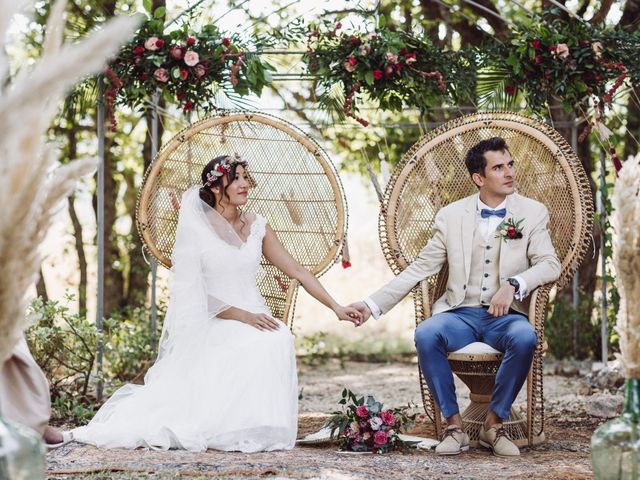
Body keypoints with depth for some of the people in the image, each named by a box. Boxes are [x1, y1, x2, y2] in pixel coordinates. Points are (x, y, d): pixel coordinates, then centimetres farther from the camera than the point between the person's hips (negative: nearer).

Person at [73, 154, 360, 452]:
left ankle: (258, 426, -20)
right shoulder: (195, 229, -2)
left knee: (280, 339, -32)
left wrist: (336, 308, 3)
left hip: (254, 315, 4)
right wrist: (242, 315, -17)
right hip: (211, 324, -4)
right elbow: (194, 294, -7)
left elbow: (297, 271, 11)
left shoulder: (257, 227, 11)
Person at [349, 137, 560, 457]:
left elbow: (550, 264, -2)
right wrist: (374, 304, 1)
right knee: (425, 335, -32)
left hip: (506, 315, -1)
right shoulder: (451, 215, 10)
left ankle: (494, 424, -16)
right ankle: (454, 425, -19)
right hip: (460, 314, 1)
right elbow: (420, 268, 10)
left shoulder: (533, 212, 7)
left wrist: (513, 284, -22)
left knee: (525, 338, -35)